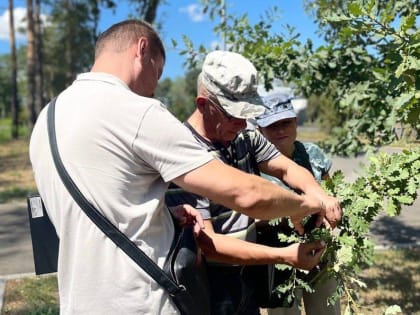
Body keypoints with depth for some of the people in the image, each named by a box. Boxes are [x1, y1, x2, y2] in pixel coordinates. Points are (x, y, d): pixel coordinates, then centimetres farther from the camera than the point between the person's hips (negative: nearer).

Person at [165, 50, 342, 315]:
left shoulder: (245, 138, 1)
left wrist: (316, 192, -18)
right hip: (206, 285, -7)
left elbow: (287, 169, 5)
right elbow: (205, 243, -24)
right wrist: (284, 256, -24)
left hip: (245, 277, 7)